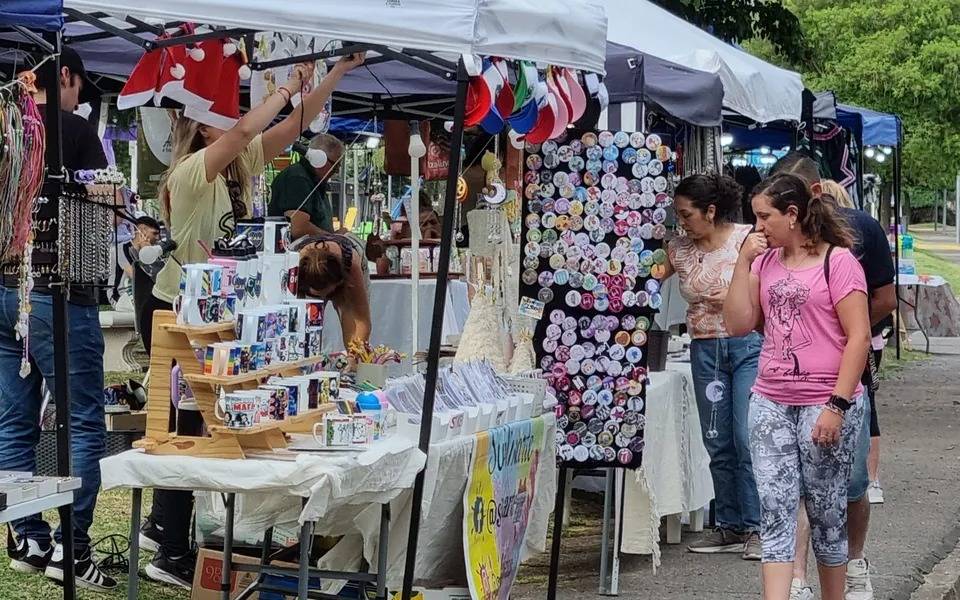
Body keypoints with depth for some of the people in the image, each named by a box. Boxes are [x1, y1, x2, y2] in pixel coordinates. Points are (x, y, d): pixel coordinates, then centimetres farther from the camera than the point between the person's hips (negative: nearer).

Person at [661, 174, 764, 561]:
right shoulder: (678, 250, 8)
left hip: (749, 344, -5)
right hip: (705, 350, 5)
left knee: (747, 438, -9)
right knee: (718, 443, 7)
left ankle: (755, 528, -2)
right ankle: (730, 526, 16)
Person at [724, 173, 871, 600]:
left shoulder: (837, 260, -7)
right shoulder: (765, 261, 10)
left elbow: (859, 336, -11)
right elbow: (737, 325, 7)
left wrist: (836, 405, -17)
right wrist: (744, 262, -1)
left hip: (826, 404, -5)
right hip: (771, 403, 5)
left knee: (826, 511, 5)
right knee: (775, 510, -3)